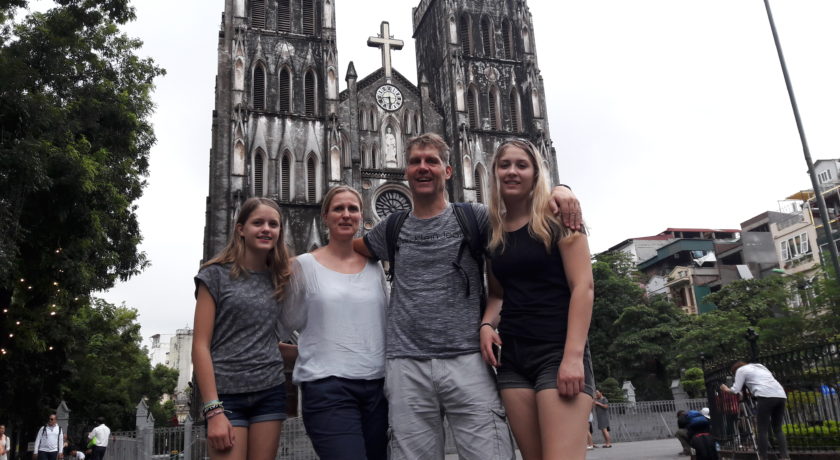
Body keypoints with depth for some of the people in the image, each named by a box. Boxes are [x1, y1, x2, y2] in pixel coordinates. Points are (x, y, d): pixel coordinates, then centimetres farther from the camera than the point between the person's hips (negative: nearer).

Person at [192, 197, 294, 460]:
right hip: (227, 393, -4)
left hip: (271, 392, 4)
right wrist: (213, 410, -13)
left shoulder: (278, 279, 12)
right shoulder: (216, 274, -2)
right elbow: (200, 346, -6)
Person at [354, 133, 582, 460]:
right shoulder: (393, 228, 15)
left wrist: (559, 190, -11)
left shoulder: (473, 217, 7)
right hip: (406, 365, 2)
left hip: (467, 360, -2)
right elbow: (353, 246, 33)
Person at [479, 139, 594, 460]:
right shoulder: (492, 232, 13)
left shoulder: (557, 218, -1)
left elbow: (583, 286, -8)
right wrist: (486, 325, -1)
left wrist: (573, 356, -17)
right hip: (512, 359, 5)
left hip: (558, 354, -5)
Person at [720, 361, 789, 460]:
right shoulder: (760, 366, 34)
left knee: (762, 430, -2)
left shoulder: (741, 370, 13)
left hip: (766, 396, -7)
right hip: (781, 395, 7)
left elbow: (736, 390, 8)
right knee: (778, 430, 13)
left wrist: (726, 389, 25)